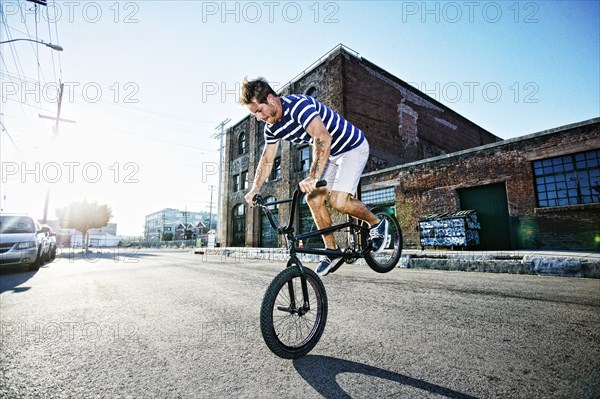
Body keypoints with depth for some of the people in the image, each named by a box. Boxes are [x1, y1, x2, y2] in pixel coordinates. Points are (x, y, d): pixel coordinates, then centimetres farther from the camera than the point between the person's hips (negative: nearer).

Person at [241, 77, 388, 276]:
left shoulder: (298, 105, -28)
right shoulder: (272, 127, -1)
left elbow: (324, 138, -42)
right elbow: (266, 160, 7)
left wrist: (313, 177, -52)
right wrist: (254, 190, 0)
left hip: (353, 147, -8)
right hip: (331, 154, 8)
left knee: (338, 201, -21)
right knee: (313, 198, -4)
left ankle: (376, 223, 8)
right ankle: (332, 249, 9)